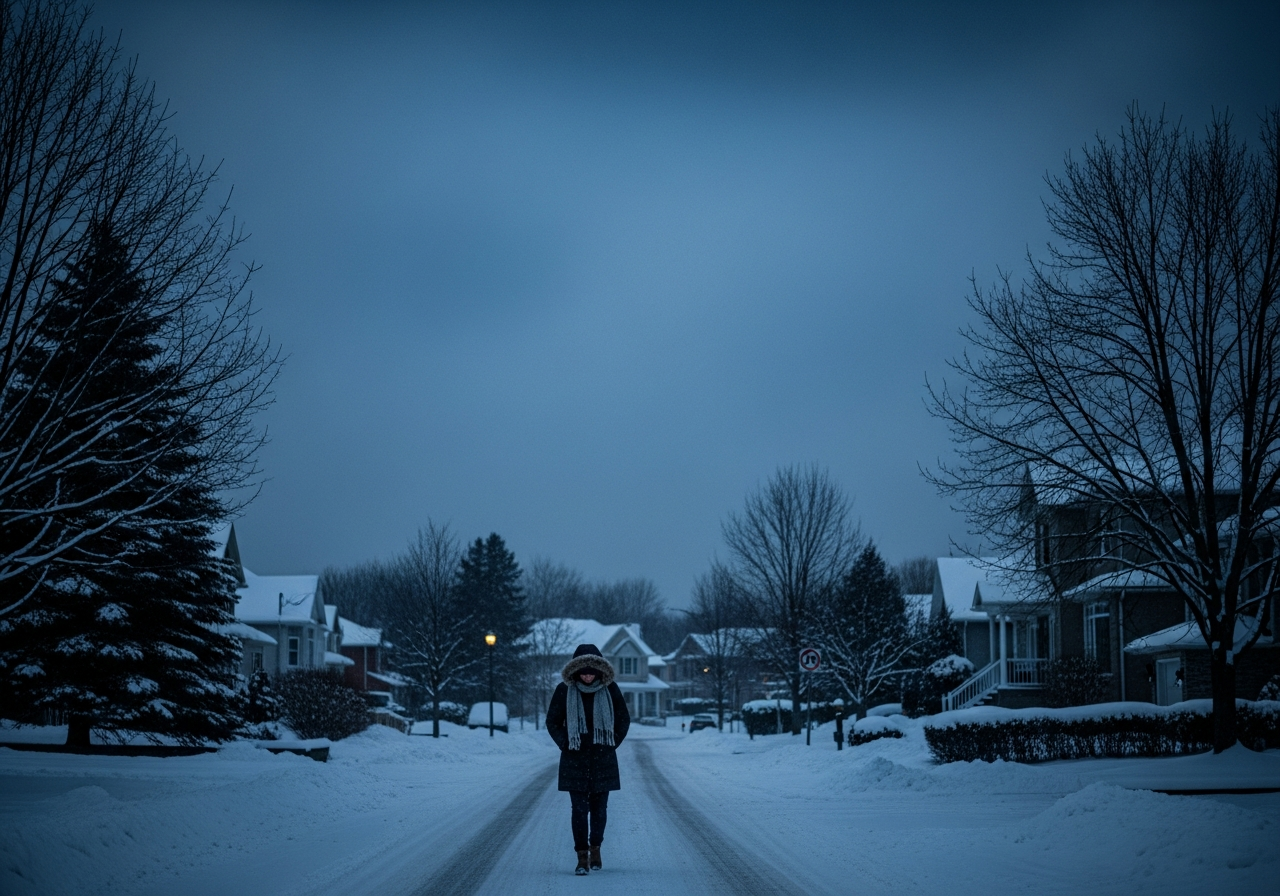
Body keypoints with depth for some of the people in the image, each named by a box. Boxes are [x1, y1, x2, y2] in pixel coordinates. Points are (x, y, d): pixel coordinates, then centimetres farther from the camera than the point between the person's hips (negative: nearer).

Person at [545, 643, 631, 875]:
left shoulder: (610, 689, -2)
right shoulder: (564, 690, -4)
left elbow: (624, 719, 9)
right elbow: (552, 722, 6)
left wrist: (613, 743, 1)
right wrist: (565, 745, -2)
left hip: (603, 759, 1)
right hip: (575, 760, -1)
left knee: (599, 806, 6)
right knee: (579, 809, -4)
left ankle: (595, 849, 25)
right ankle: (582, 857, 1)